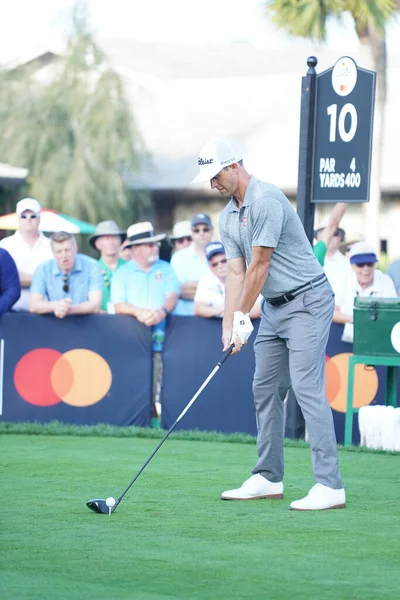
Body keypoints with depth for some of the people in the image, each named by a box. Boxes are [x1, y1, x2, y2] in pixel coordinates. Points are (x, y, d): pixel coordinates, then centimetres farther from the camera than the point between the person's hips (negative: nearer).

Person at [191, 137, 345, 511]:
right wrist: (229, 326, -3)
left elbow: (259, 265, -19)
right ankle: (269, 479, 18)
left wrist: (243, 317, -12)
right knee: (265, 388, 10)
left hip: (306, 301, -10)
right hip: (273, 307, 10)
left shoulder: (267, 201, -20)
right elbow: (235, 273, 7)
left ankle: (330, 486, -17)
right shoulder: (227, 217, 9)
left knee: (307, 388, -15)